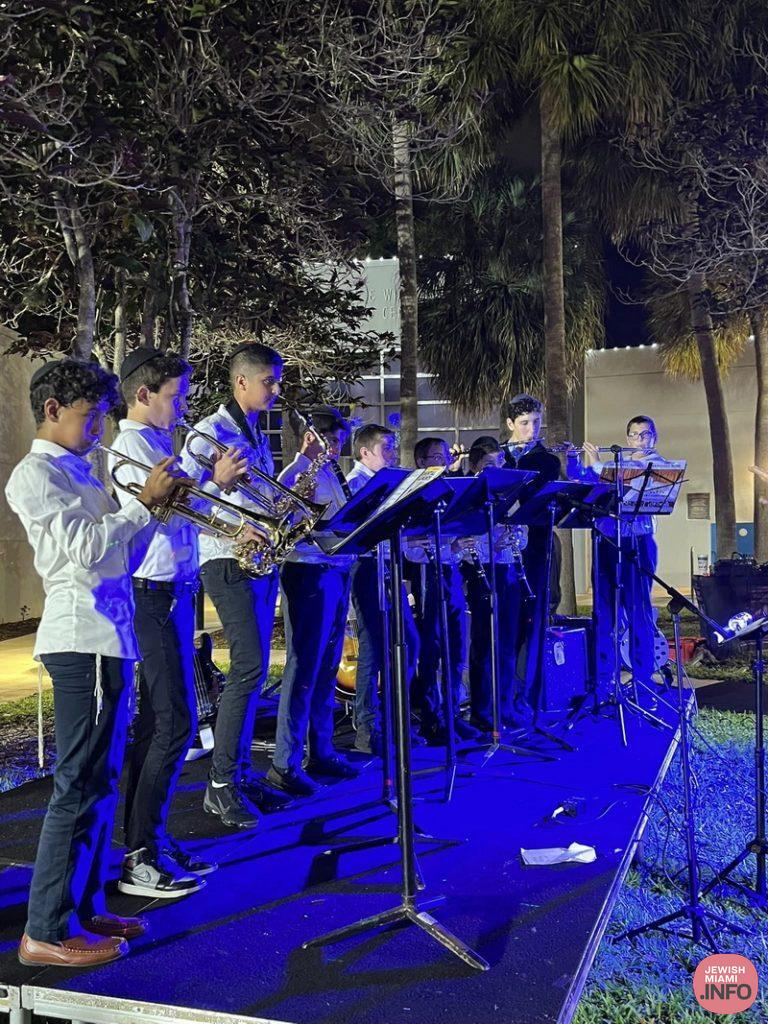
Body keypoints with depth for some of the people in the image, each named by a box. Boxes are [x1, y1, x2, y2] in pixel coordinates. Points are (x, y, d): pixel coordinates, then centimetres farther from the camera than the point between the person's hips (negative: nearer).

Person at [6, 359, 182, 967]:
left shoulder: (79, 475, 19)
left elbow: (122, 559, 18)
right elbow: (86, 548, -18)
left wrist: (156, 507, 8)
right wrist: (145, 502, -11)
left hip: (111, 636, 9)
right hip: (83, 637, -9)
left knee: (98, 781, 14)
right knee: (81, 785, -5)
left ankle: (84, 908, 25)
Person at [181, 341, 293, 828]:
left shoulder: (257, 435, 19)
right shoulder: (211, 432, -8)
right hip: (229, 563, -9)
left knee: (254, 670, 10)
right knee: (250, 667, -14)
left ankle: (242, 773, 19)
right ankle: (221, 785, -4)